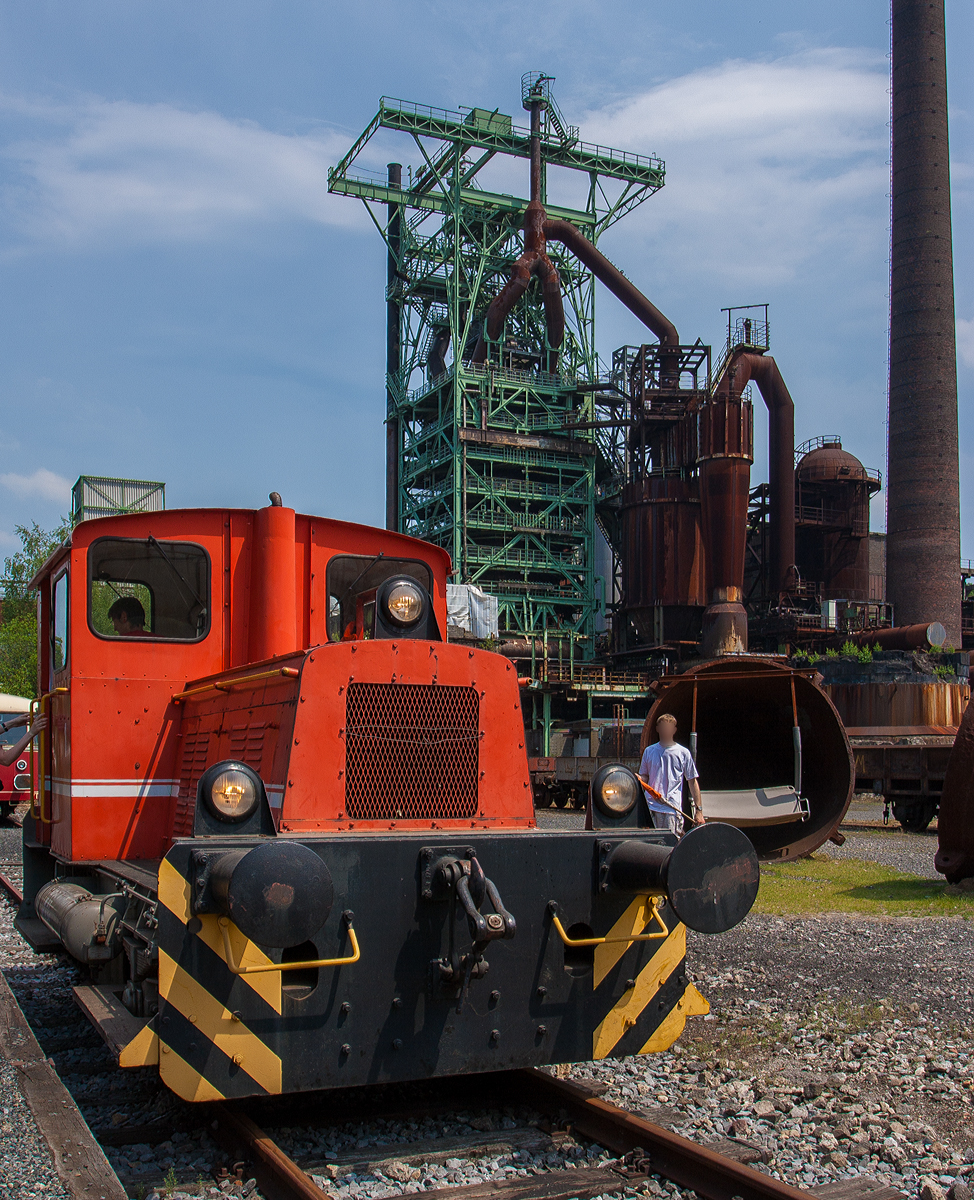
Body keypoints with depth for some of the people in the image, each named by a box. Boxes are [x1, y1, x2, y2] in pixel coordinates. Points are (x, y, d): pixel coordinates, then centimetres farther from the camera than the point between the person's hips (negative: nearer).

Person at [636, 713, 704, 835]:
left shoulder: (683, 753, 6)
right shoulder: (649, 751, 13)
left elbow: (693, 781, 7)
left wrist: (699, 810, 2)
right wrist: (639, 779, -5)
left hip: (673, 809, -2)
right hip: (650, 807, 2)